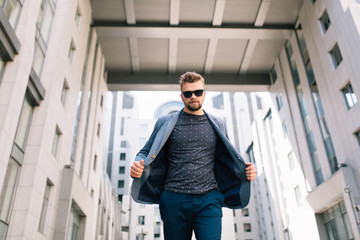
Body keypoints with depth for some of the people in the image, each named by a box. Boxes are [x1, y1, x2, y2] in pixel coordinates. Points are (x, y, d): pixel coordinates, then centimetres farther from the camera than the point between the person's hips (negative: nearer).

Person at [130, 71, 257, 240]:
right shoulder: (166, 123, 7)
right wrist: (138, 165, -14)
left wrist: (245, 170, 0)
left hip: (208, 200, 1)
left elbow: (225, 160, 20)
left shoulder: (217, 125, 13)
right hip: (174, 200, 0)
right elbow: (147, 153, 9)